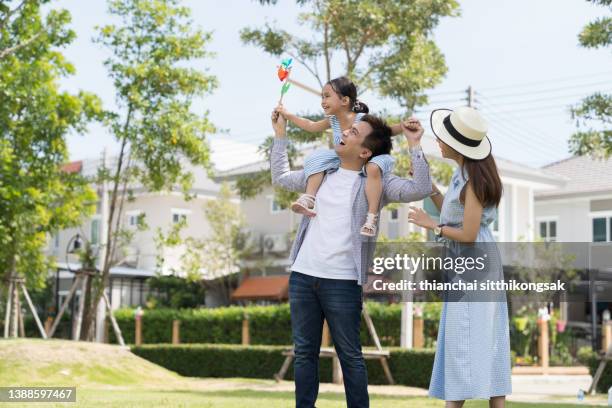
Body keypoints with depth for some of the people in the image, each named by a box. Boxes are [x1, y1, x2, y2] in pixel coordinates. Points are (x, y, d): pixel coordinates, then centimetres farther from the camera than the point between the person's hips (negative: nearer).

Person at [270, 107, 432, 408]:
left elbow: (420, 189, -15)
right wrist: (280, 134, 30)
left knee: (350, 356, 3)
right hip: (302, 275, 5)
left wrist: (414, 145, -16)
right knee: (304, 352, 10)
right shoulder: (322, 173, 14)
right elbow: (281, 177, 29)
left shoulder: (376, 182, -1)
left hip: (342, 281, -5)